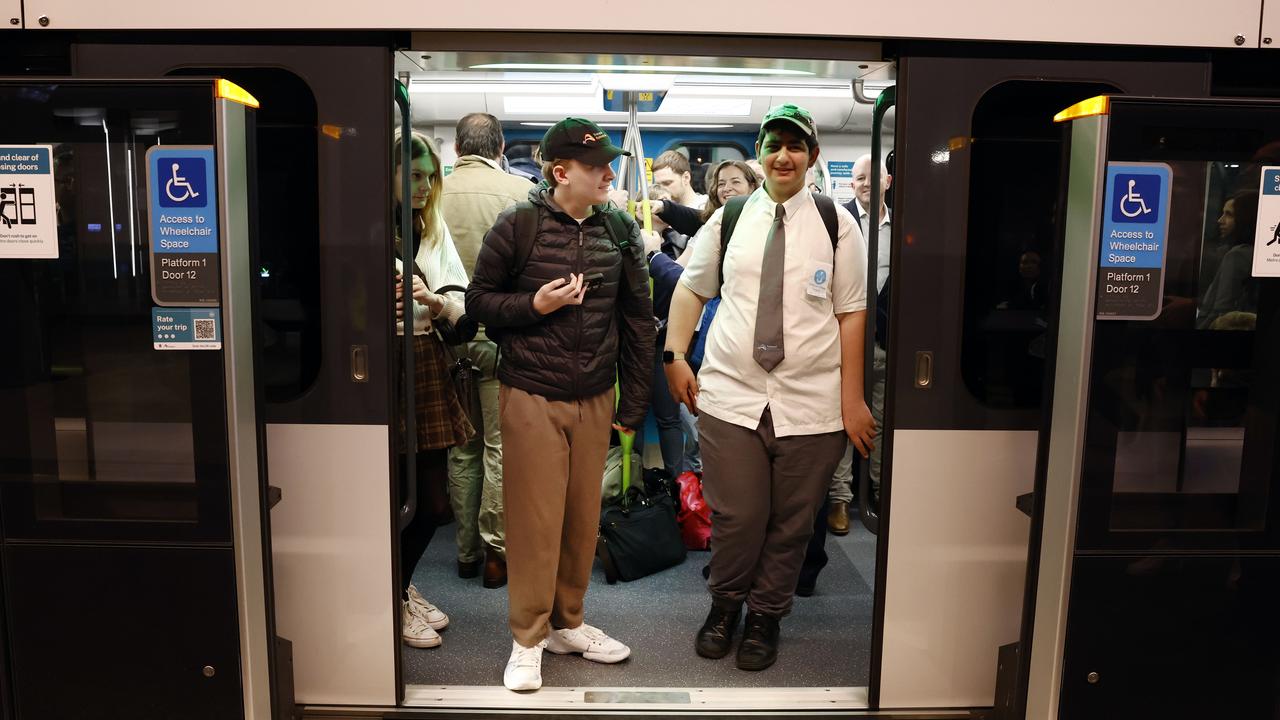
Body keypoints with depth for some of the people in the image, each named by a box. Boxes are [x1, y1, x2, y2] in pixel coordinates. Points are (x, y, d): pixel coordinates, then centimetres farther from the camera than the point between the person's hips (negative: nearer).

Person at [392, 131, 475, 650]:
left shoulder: (435, 231, 13)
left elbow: (463, 304, 7)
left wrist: (435, 300, -12)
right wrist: (385, 303, -26)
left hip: (427, 366, 6)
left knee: (433, 501, 12)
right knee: (398, 498, 4)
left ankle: (402, 587, 36)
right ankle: (394, 603, 27)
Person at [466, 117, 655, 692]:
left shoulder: (621, 230, 4)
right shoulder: (517, 226, -6)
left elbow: (638, 321, 8)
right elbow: (478, 300, 2)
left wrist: (633, 403, 7)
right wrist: (534, 304, -16)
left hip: (595, 399, 4)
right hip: (531, 398, -3)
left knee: (583, 517, 11)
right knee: (536, 519, 2)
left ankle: (566, 622, 31)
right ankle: (527, 639, 20)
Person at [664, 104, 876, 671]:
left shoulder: (837, 223, 1)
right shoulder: (728, 219, 6)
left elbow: (851, 312, 0)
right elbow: (691, 288, 15)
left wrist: (852, 400, -3)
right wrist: (675, 354, 4)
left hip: (811, 404, 0)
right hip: (730, 396, 1)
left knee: (790, 523, 11)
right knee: (734, 518, 5)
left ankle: (766, 615, 34)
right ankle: (724, 605, 33)